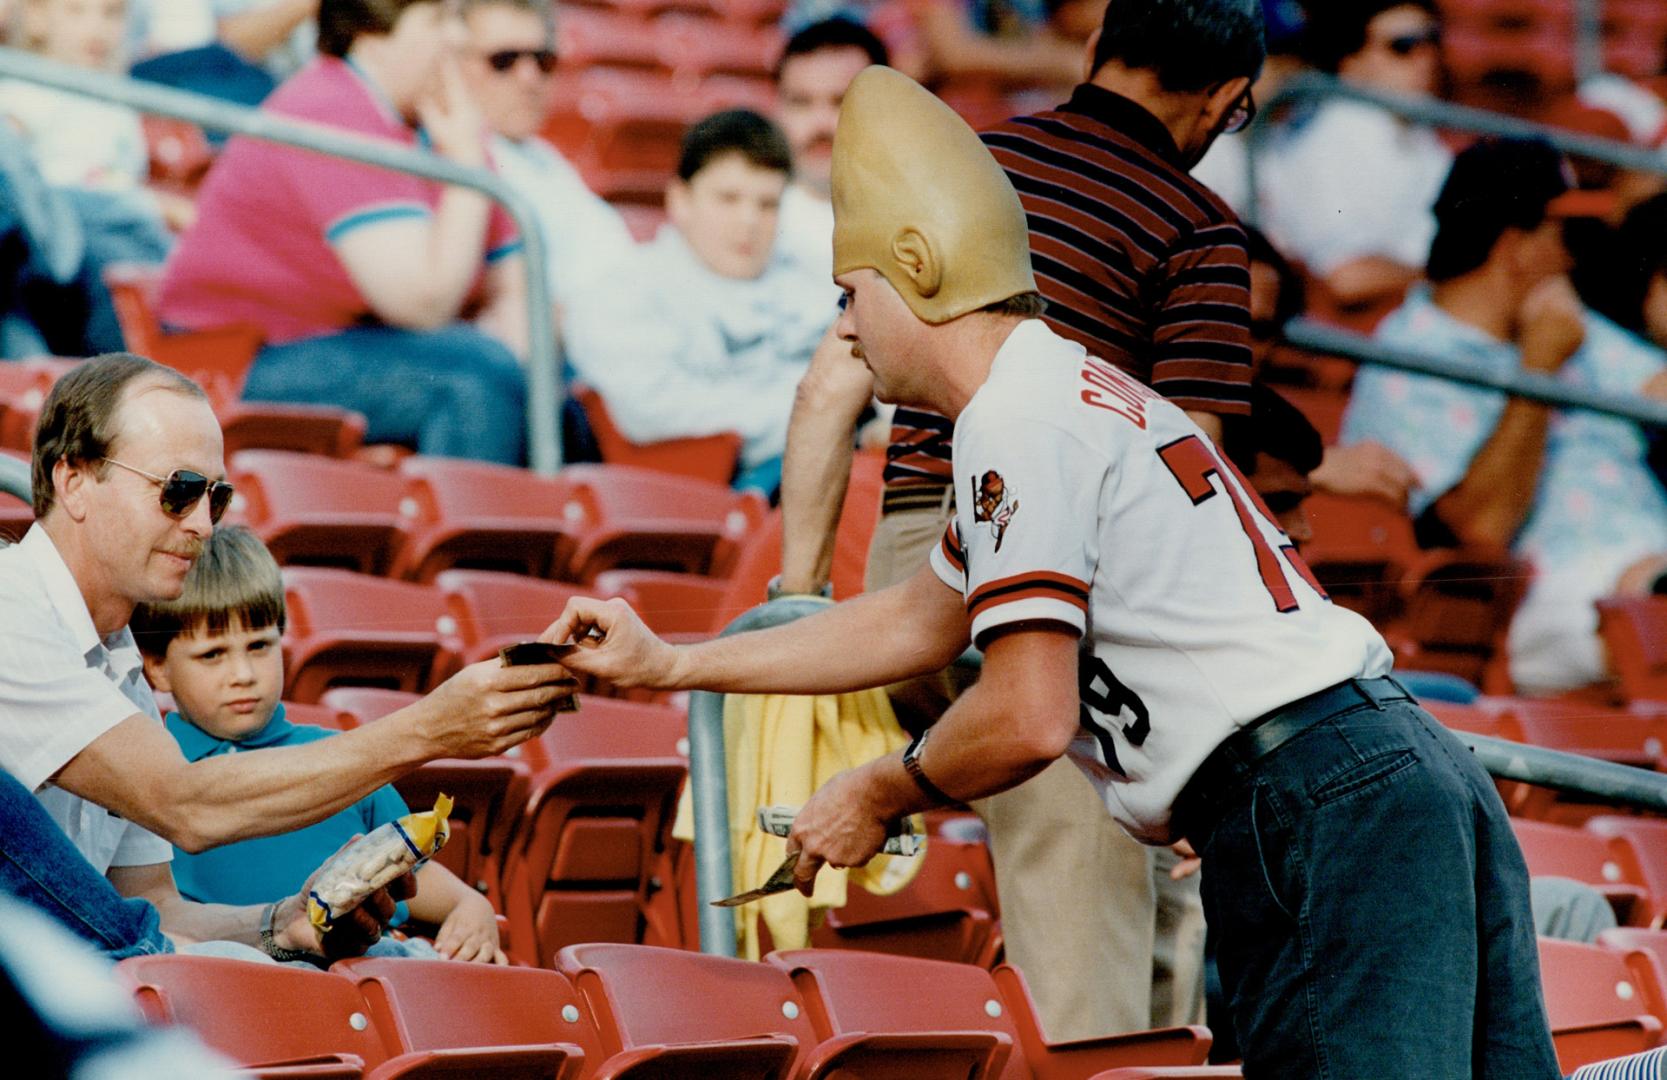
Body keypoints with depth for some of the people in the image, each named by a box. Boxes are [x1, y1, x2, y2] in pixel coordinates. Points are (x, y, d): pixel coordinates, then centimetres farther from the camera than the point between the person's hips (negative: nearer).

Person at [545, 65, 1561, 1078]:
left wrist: (876, 796, 5)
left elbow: (1027, 719, -15)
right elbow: (920, 622, 36)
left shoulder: (1020, 416, -8)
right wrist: (667, 663, 39)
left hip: (1314, 804, -10)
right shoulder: (1074, 389, 24)